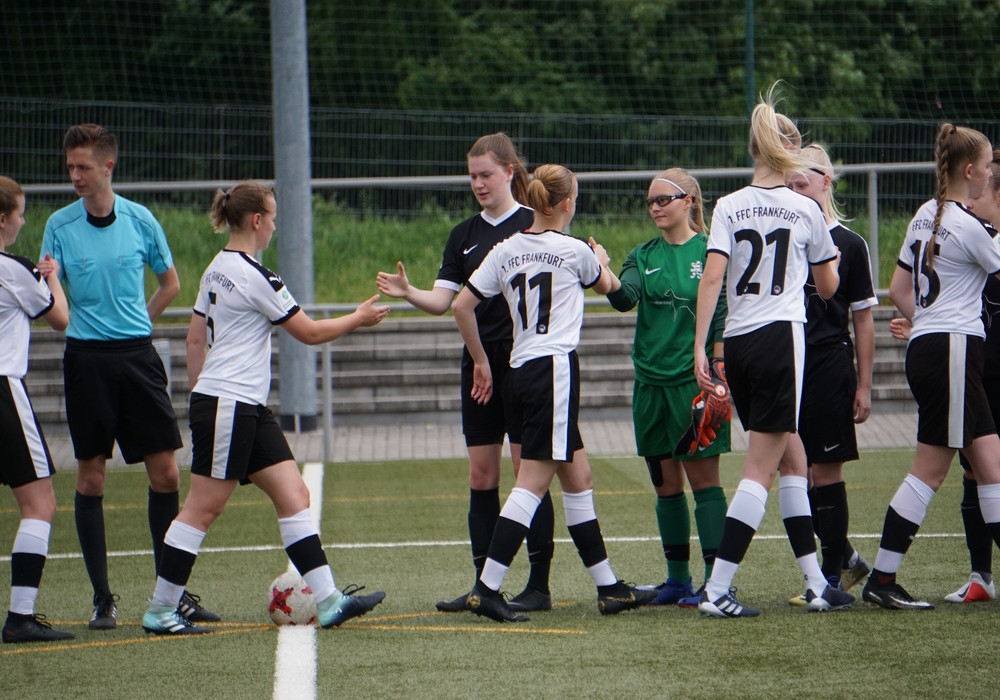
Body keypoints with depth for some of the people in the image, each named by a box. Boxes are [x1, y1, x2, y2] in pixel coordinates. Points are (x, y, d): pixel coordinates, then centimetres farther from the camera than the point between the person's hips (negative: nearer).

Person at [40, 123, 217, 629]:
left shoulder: (140, 221, 3)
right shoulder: (60, 226, 0)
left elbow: (170, 283, 17)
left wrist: (137, 323, 8)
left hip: (136, 357, 1)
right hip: (87, 359, -1)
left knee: (164, 473, -1)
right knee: (91, 477, 0)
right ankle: (102, 598, 7)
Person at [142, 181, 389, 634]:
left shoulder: (217, 270, 13)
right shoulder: (253, 276, -15)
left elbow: (195, 339, 18)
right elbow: (309, 332, -9)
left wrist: (198, 390, 23)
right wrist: (358, 319, 5)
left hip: (248, 408, 10)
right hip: (229, 405, -10)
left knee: (294, 495, 5)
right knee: (203, 508, -5)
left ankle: (328, 601, 2)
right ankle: (159, 612, 1)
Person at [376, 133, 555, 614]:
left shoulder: (534, 226, -3)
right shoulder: (464, 236, 12)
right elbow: (443, 299, 4)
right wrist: (408, 293, -14)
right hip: (479, 362, 6)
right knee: (481, 475, 5)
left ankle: (539, 585, -1)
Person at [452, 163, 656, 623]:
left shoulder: (506, 251, 8)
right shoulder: (574, 251, -4)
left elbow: (462, 307, 5)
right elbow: (608, 286, 17)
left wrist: (480, 361, 17)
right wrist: (601, 260, 39)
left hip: (520, 372, 7)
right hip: (555, 367, -7)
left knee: (578, 478, 13)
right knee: (533, 483, -8)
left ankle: (609, 588, 17)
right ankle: (486, 589, -15)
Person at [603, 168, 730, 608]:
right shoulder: (644, 256, 10)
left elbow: (723, 319, -4)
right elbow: (624, 298, -8)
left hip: (695, 381, -5)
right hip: (651, 382, 5)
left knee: (703, 479, -6)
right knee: (666, 485, 9)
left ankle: (716, 580, -5)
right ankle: (678, 580, 17)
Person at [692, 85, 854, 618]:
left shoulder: (729, 206, 3)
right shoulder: (805, 210, 1)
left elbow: (711, 279, -8)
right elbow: (828, 287, 14)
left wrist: (699, 347, -8)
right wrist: (830, 259, 35)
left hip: (736, 342, 4)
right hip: (782, 334, -4)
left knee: (792, 457, 16)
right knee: (761, 470, -4)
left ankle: (815, 583, 17)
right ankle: (717, 590, -12)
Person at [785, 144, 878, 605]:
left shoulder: (848, 244, 0)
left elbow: (863, 320, 2)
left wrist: (864, 385, -2)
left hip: (830, 366, -4)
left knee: (826, 470, -3)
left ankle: (832, 575, 5)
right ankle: (845, 558, 19)